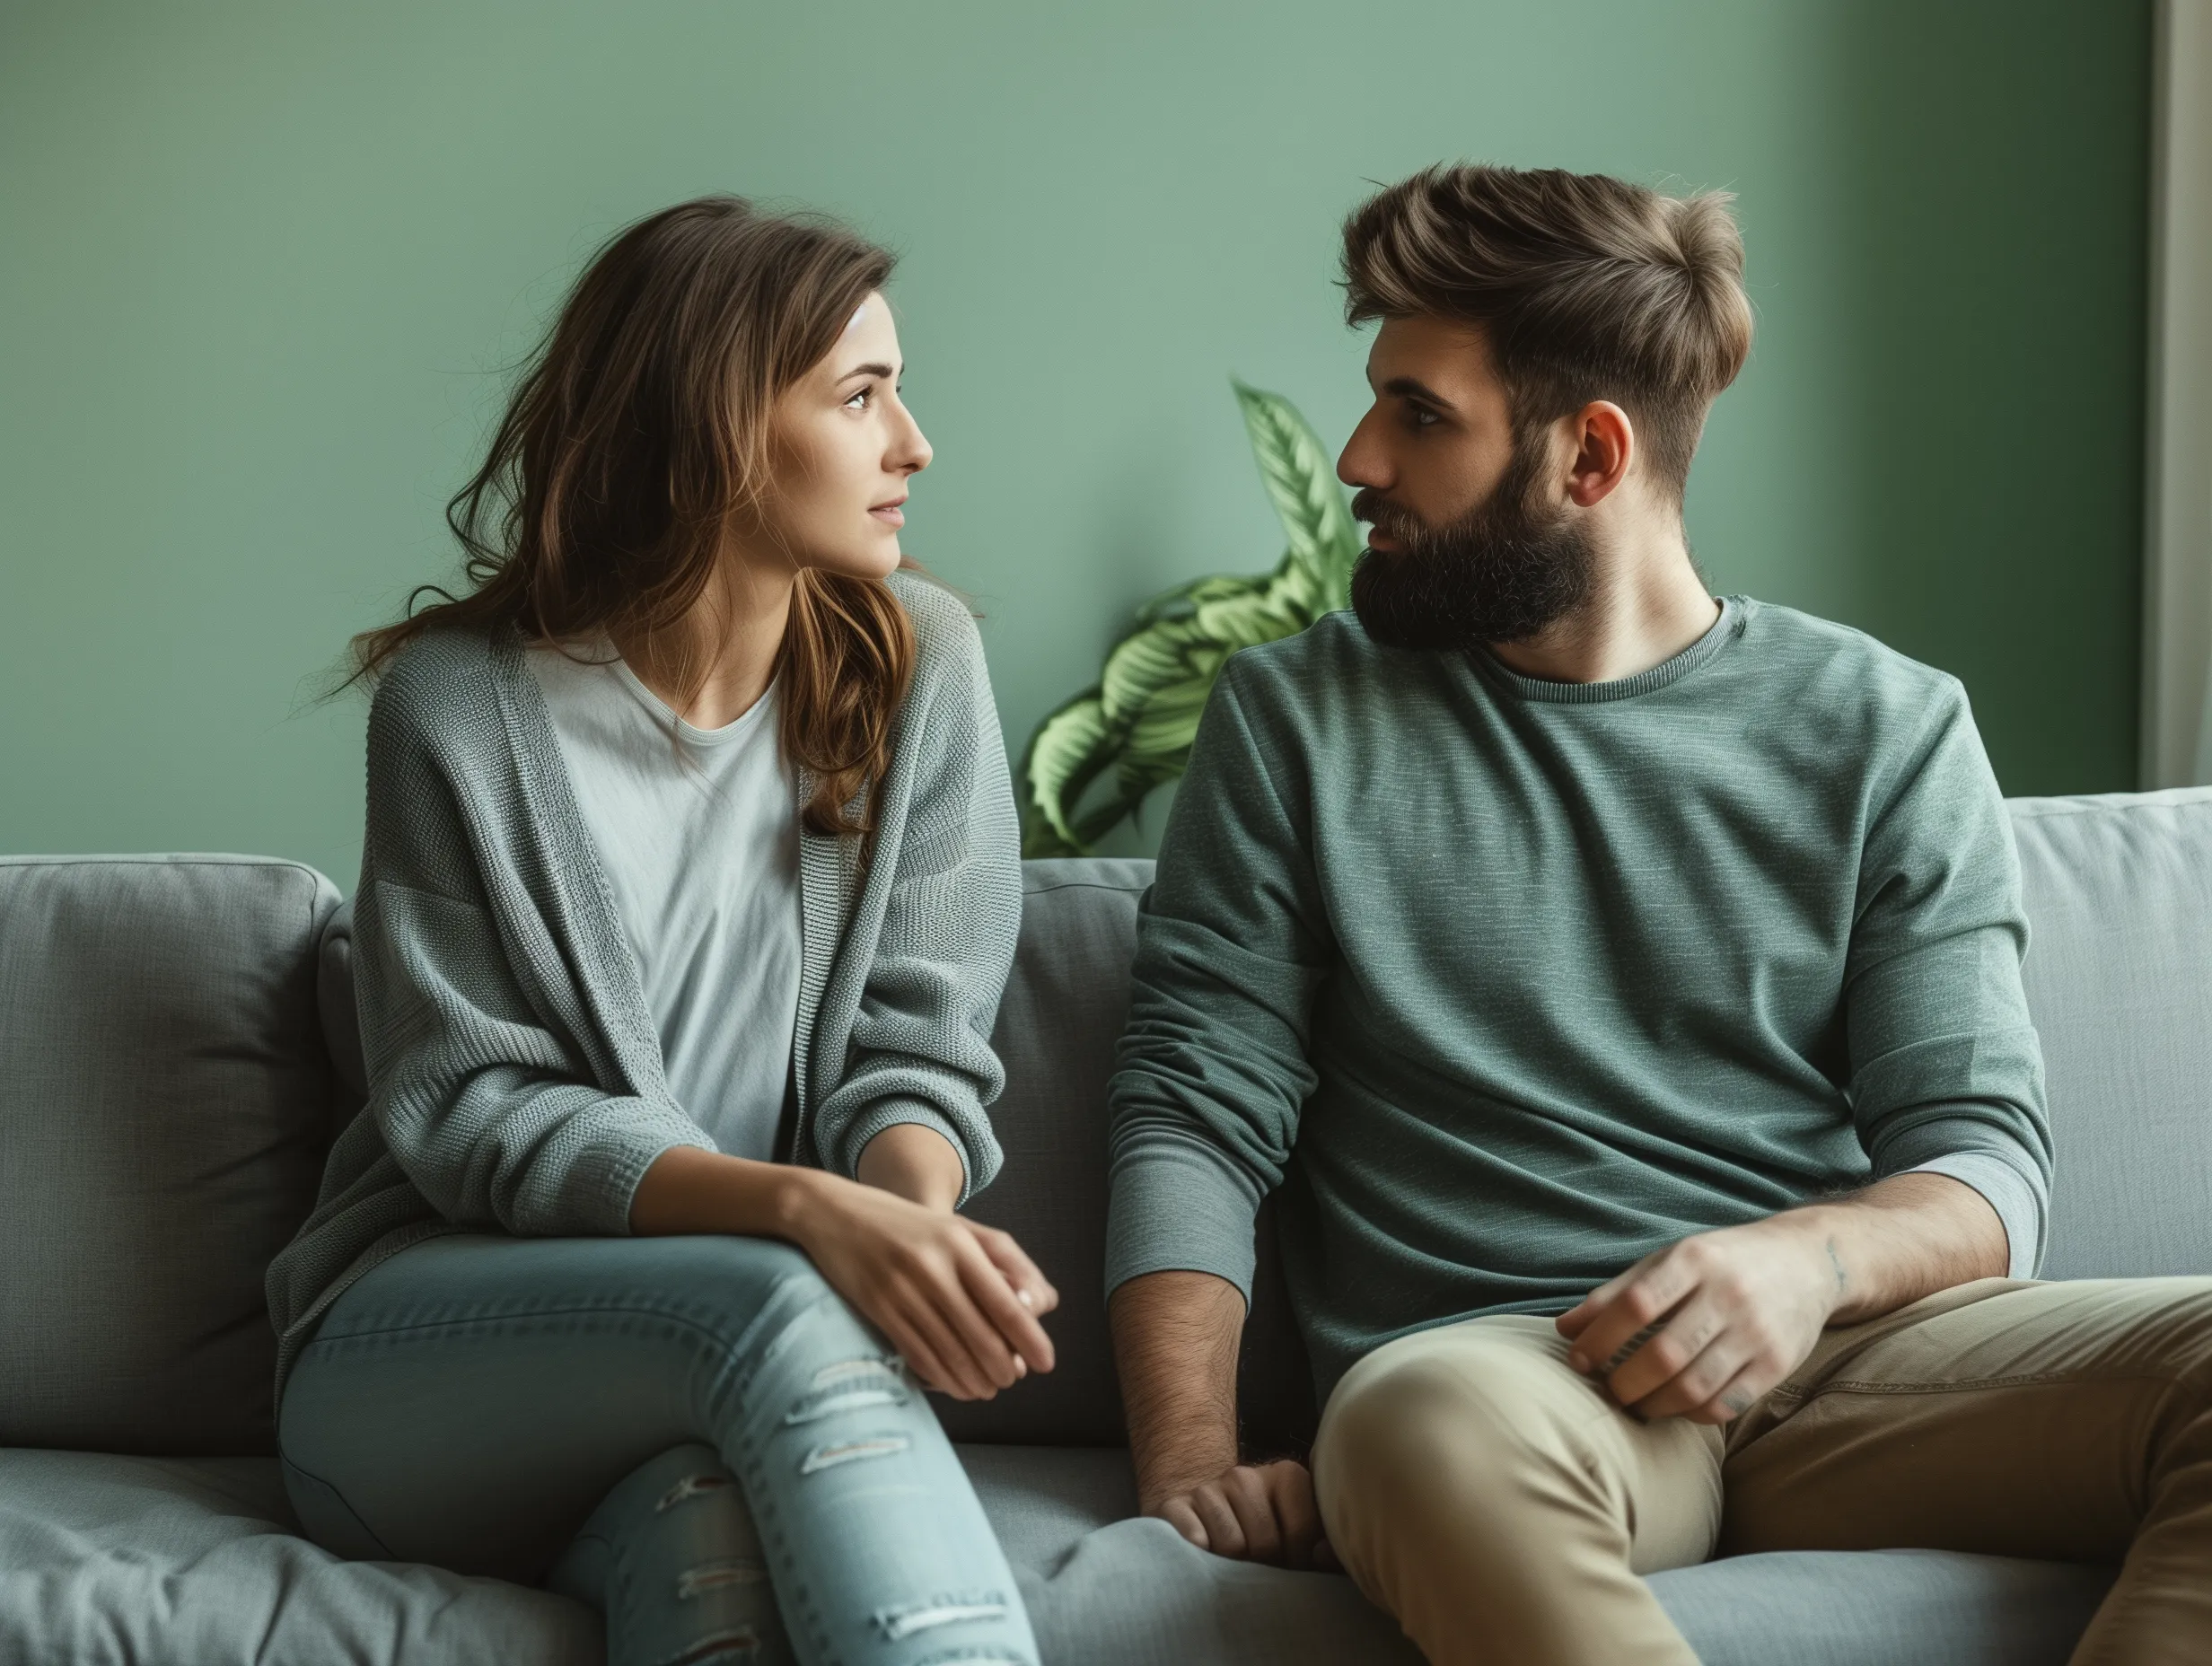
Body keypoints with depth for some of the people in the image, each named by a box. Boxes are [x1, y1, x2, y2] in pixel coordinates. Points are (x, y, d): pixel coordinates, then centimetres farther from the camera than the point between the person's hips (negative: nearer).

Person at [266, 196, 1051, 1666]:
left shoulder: (918, 664, 3)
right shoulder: (462, 705, -5)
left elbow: (919, 1046, 2)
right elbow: (473, 1117, -9)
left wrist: (918, 1216, -24)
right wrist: (804, 1210, -26)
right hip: (419, 1359, -1)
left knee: (713, 1510, -38)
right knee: (785, 1311, -35)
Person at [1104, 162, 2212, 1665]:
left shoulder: (1887, 729, 12)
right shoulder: (1295, 721, 13)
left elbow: (1984, 1150, 6)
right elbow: (1197, 1114, 6)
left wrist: (1817, 1256, -17)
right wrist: (1192, 1455, -11)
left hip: (1842, 1354, 2)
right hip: (1484, 1361, -2)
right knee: (1437, 1422, -41)